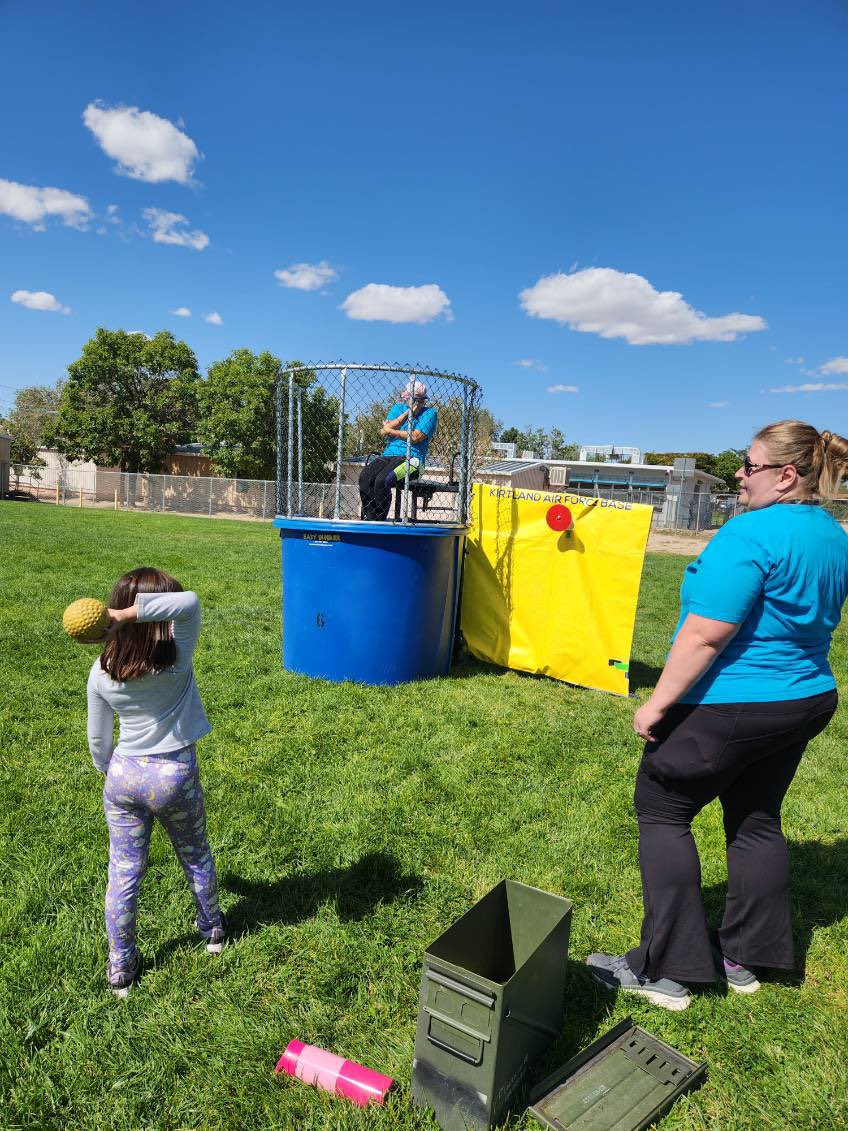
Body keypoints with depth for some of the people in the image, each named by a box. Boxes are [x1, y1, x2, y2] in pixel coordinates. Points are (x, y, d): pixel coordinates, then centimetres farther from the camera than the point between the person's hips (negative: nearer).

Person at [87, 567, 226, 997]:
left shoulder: (102, 672, -9)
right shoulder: (176, 659, -21)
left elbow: (98, 739, 2)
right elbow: (190, 602, -40)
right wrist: (134, 610, -40)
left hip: (123, 775, 2)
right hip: (175, 776, -2)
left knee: (123, 872, 16)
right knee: (196, 857, 23)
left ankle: (121, 968, 31)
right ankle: (212, 929, 44)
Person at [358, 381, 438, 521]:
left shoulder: (429, 413, 3)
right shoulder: (398, 408, 17)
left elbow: (415, 437, -11)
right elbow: (383, 431, 1)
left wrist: (391, 430, 1)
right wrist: (407, 413, -5)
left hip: (411, 458, -5)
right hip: (388, 455, 5)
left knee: (382, 480, -31)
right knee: (365, 478, -22)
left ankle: (380, 521, -18)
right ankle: (370, 520, -19)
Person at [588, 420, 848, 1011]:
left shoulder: (752, 533, -22)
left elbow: (704, 635, -25)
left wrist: (657, 703, -18)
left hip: (729, 707, -9)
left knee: (662, 810, 5)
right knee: (757, 820, 19)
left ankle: (666, 971, 12)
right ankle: (745, 960, 32)